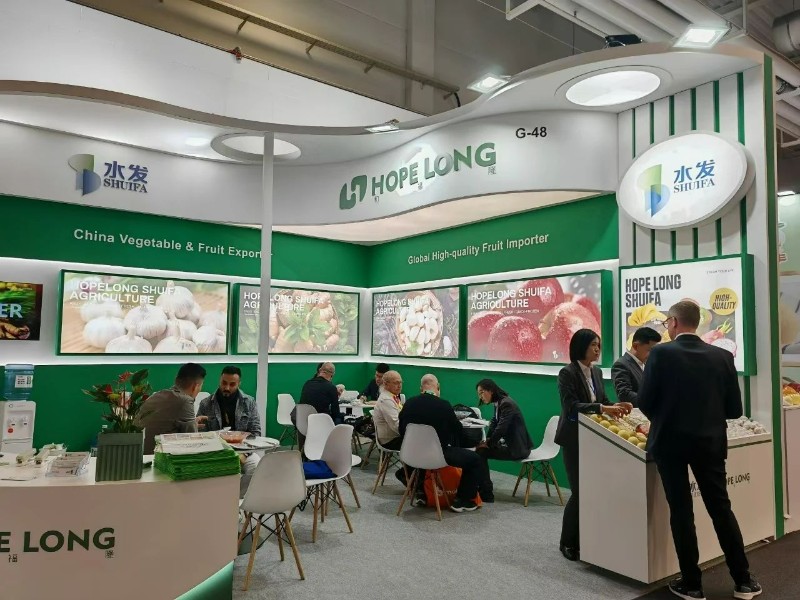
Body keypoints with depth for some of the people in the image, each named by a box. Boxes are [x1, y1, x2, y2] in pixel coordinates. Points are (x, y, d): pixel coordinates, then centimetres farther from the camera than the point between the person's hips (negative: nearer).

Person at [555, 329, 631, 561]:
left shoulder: (597, 372, 9)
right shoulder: (567, 373, -13)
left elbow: (602, 400, 11)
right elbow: (571, 406, -21)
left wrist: (615, 406, -10)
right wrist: (602, 409, -31)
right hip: (574, 438, -6)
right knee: (579, 490, -4)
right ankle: (568, 543, 13)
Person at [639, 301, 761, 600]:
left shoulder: (661, 353, -12)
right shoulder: (722, 356, -1)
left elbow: (645, 401, -11)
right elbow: (735, 409, 2)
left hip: (670, 441, -3)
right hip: (710, 442, 3)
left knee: (681, 512, 6)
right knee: (721, 508, 16)